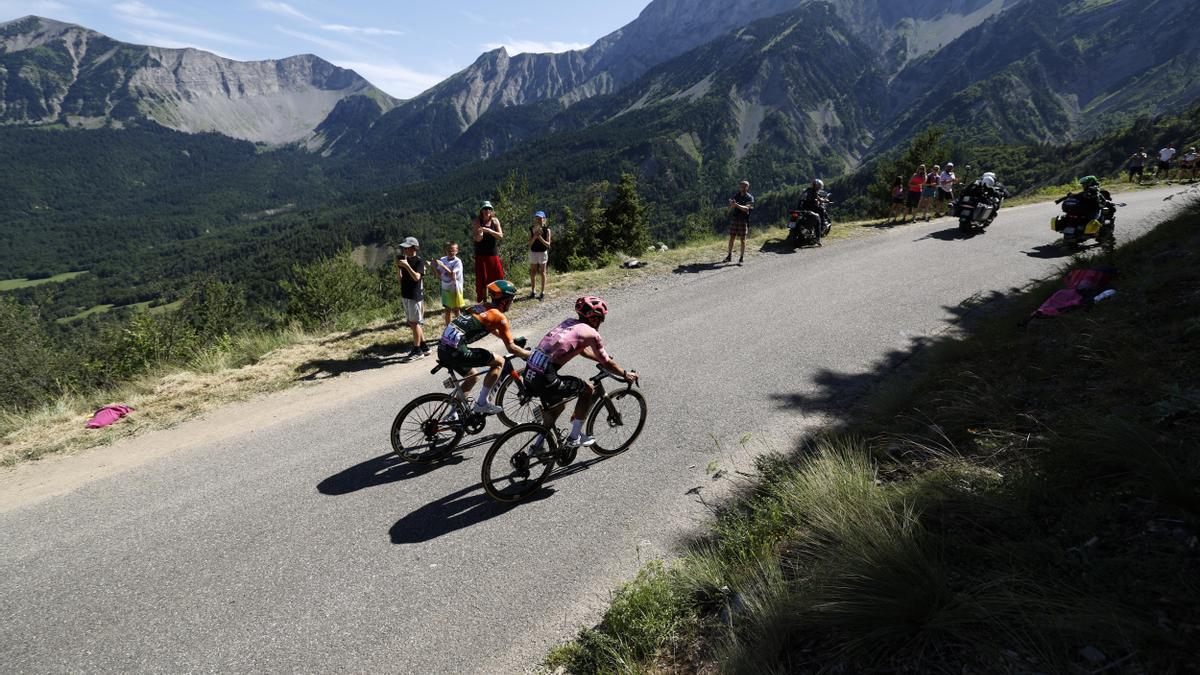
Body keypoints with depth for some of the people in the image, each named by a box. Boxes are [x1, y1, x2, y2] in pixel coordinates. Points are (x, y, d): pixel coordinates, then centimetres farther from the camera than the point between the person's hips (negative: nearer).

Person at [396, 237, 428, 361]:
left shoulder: (419, 261, -9)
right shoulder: (404, 260, 11)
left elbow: (416, 277, -22)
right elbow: (400, 278, 11)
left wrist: (406, 265, -26)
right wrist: (397, 266, -3)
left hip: (415, 296, -8)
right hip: (405, 295, 8)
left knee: (414, 323, -3)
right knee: (412, 323, 11)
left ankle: (417, 350, 4)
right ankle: (424, 347, 20)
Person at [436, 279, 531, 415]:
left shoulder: (481, 307, 21)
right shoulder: (499, 317, -5)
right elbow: (511, 348, -3)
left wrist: (510, 339, 44)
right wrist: (530, 354, 11)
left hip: (442, 349, 9)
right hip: (457, 352, -9)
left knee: (472, 377, 29)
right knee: (499, 362, 4)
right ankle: (482, 403, 6)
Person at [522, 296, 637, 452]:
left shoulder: (570, 323, 20)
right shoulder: (591, 333, -2)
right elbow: (606, 364, 6)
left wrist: (603, 359, 41)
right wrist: (626, 374, 21)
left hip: (529, 374, 8)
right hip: (544, 379, -8)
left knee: (557, 405, 30)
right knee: (587, 389, 11)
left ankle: (537, 445, 35)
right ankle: (575, 437, 18)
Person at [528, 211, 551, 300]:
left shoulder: (546, 230, -5)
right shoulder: (531, 230, 1)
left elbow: (548, 244, -10)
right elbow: (530, 243, -4)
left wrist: (540, 237, -23)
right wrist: (535, 236, -20)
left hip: (543, 253, -2)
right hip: (533, 252, 2)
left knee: (542, 273, 4)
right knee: (533, 273, 7)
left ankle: (543, 293, 10)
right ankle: (532, 292, 17)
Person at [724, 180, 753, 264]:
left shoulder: (750, 197, -2)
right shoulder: (735, 196, 9)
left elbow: (747, 208, -17)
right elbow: (730, 210, 7)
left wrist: (737, 205, -29)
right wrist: (732, 205, -16)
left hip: (743, 220, -3)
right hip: (734, 219, 3)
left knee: (742, 239, -2)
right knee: (731, 238, 5)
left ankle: (741, 258, 2)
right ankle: (729, 256, 16)